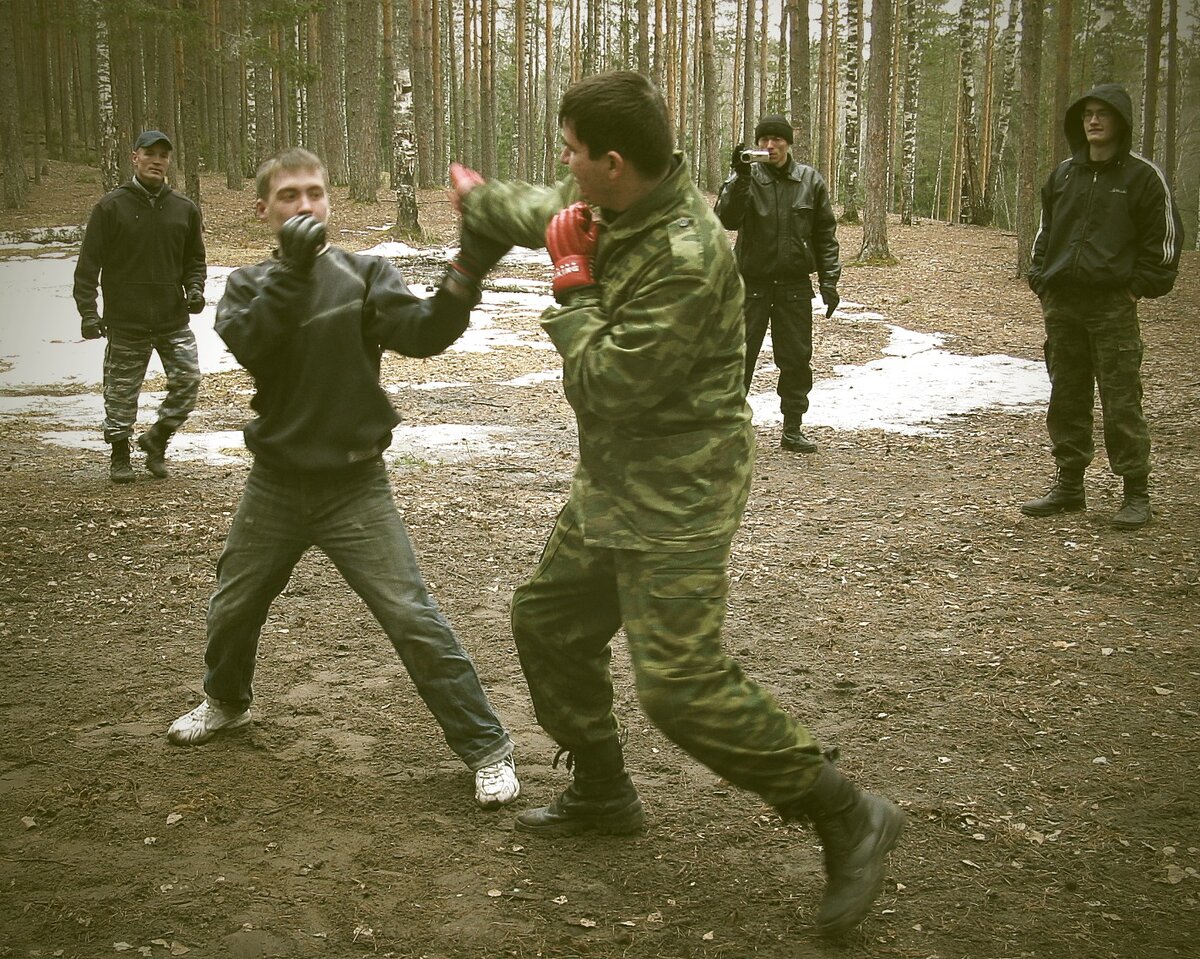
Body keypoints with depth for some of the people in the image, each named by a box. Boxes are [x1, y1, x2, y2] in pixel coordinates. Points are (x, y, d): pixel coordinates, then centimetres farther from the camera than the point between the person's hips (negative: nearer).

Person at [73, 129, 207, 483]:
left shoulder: (184, 209, 7)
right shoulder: (111, 206, -3)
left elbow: (195, 259, 18)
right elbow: (88, 263, -4)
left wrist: (195, 289, -2)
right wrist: (88, 310, -12)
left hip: (174, 319, 3)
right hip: (125, 321, -3)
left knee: (188, 381, -2)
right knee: (121, 391, 6)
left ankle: (156, 439, 21)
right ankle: (119, 455, 26)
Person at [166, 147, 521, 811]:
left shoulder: (365, 275, -4)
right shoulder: (248, 284, 3)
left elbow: (422, 333, -22)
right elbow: (249, 345, -19)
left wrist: (468, 271, -38)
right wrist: (291, 270, -26)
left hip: (354, 485, -3)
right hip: (275, 483, 3)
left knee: (414, 620, -10)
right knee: (233, 609, 19)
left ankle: (486, 749, 2)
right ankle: (226, 702, 50)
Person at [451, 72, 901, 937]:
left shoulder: (687, 258, -28)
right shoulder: (606, 205, 2)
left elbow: (609, 387, -27)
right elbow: (540, 211, 26)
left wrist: (573, 284, -16)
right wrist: (475, 195, 42)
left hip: (676, 492, -10)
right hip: (613, 481, 10)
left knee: (683, 685, -15)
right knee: (548, 621, 20)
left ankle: (849, 818, -1)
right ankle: (603, 794, 37)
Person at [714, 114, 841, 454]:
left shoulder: (810, 181, 5)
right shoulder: (746, 179, -2)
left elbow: (825, 234, 9)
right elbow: (727, 219, -19)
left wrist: (829, 280, 4)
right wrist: (740, 178, -30)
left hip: (794, 285, 2)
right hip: (751, 282, -2)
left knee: (797, 358, 6)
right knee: (740, 356, 0)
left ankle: (793, 428, 17)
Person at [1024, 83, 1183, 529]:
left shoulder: (1142, 176, -1)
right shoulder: (1063, 174, 12)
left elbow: (1166, 236, 0)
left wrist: (1139, 287, -5)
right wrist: (1040, 279, 11)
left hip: (1113, 305, -5)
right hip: (1061, 303, 5)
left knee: (1121, 402, -5)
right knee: (1066, 398, 10)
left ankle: (1136, 494, 3)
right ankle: (1068, 485, 20)